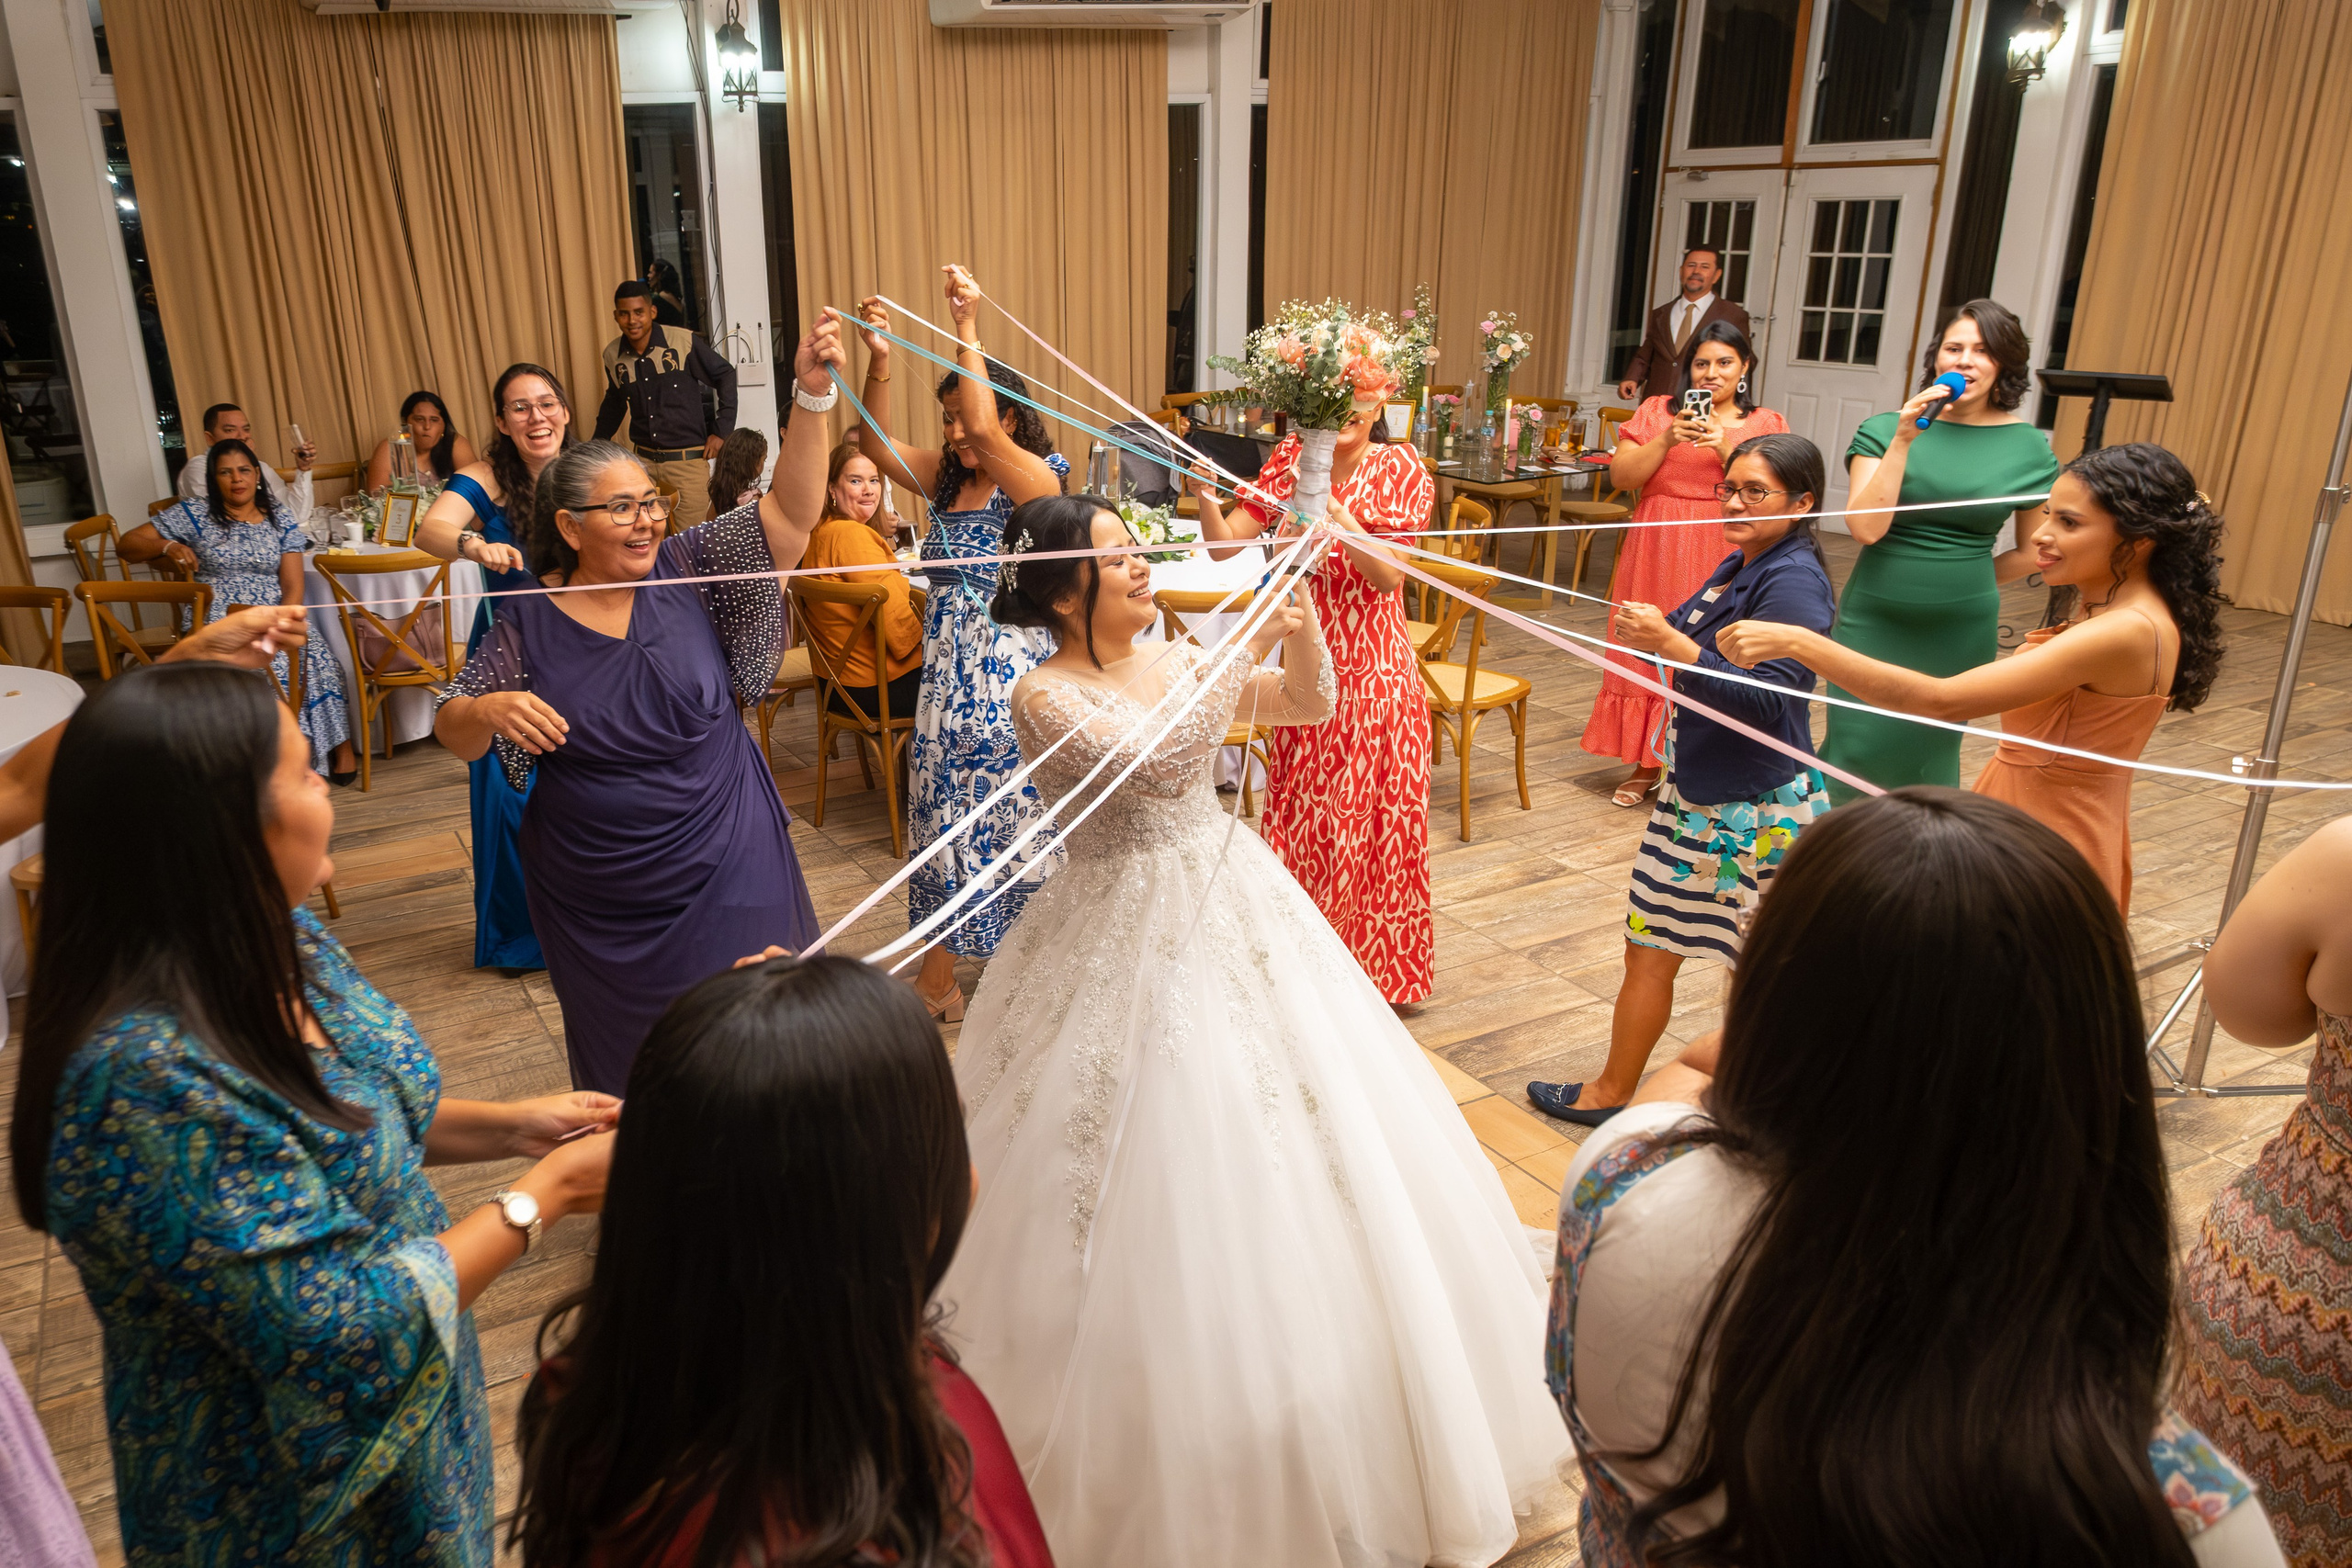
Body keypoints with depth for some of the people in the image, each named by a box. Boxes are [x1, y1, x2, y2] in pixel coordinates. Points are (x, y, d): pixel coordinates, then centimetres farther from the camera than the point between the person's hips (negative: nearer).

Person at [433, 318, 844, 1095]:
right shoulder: (528, 623, -4)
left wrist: (812, 394, -28)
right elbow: (453, 733, 2)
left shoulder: (685, 572, -5)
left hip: (724, 876, 0)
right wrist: (489, 709, -21)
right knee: (629, 1068, 17)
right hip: (597, 905, 1)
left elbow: (790, 512, -15)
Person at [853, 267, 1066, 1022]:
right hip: (946, 670, 7)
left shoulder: (1038, 478, -9)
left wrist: (967, 329, -24)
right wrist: (879, 363, -18)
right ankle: (936, 980, 25)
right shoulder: (945, 476, 9)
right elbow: (877, 446, -5)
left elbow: (986, 430, -26)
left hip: (1013, 670, -6)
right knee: (939, 814, 12)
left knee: (1013, 818, 3)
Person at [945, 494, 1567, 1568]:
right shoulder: (1047, 697, -14)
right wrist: (1249, 643, -26)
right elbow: (1158, 759, -28)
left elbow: (1312, 703, 6)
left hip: (1233, 904, 7)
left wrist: (1299, 614, -9)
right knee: (1173, 1166, 1)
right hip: (1135, 933, -6)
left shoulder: (1177, 660, 5)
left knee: (1295, 1134, 14)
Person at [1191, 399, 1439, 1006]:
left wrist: (1334, 514, -29)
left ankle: (1383, 963, 28)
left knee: (1378, 815, 7)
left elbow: (1390, 576, -16)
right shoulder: (1290, 460, 1)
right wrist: (1204, 497, -27)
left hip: (1376, 670, -2)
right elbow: (1225, 543, -7)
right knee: (1300, 810, 10)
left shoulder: (1401, 468, -6)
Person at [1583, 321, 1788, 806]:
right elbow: (1621, 476, -1)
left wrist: (1726, 447, -16)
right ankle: (1646, 766, 15)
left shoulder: (1766, 424, 6)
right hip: (1657, 557, 2)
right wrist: (1668, 440, -13)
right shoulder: (1656, 412, 9)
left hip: (1723, 562, -1)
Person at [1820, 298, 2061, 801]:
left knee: (1928, 757, 10)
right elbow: (1865, 528, -15)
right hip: (1874, 623, -1)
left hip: (1962, 632, 1)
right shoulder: (1885, 430, -3)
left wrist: (1965, 582, 9)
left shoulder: (2028, 447, 1)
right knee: (1857, 750, -2)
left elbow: (2032, 551, 11)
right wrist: (1903, 441, -17)